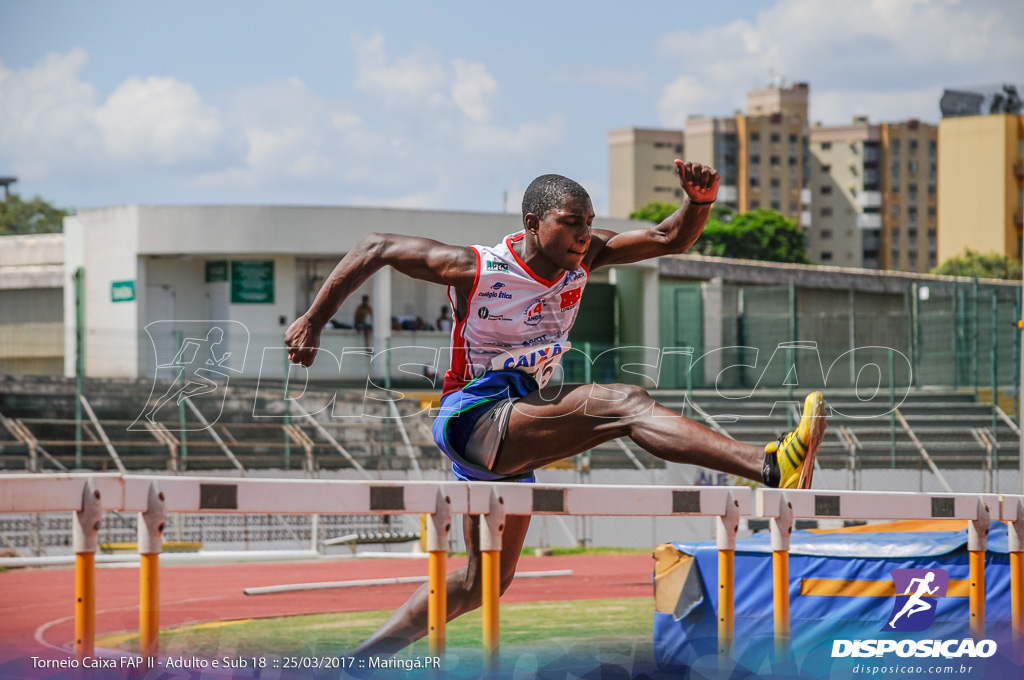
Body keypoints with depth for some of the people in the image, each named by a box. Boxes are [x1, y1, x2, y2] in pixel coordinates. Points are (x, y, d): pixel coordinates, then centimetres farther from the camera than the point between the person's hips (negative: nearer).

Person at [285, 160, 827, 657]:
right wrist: (312, 322, -5)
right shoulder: (475, 269, -14)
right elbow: (375, 249, -6)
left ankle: (364, 658, 25)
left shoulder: (583, 256, 1)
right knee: (625, 403, -27)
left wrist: (701, 201, -24)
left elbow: (670, 239, -2)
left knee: (485, 580, 16)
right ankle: (770, 468, -44)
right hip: (472, 416, -9)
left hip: (514, 435, 9)